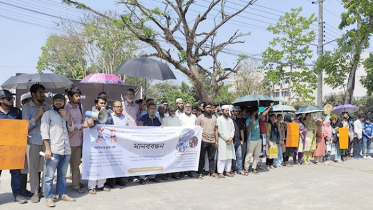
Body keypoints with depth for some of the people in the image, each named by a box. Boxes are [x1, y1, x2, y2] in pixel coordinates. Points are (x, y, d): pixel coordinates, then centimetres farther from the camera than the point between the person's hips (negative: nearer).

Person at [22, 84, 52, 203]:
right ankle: (35, 192, 14)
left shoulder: (47, 107, 10)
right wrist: (38, 115, -12)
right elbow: (26, 126, -8)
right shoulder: (26, 107, 0)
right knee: (33, 167, 2)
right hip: (33, 142, -2)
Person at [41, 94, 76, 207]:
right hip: (54, 150, -5)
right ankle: (48, 197, 4)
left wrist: (67, 117, -1)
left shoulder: (65, 115, 21)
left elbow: (71, 129, 15)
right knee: (50, 175, -3)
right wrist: (47, 148, -13)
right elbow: (44, 131, -5)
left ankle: (62, 194, 21)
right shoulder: (48, 114, 3)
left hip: (66, 150, 6)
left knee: (62, 175, 12)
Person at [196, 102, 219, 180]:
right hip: (203, 141, -3)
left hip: (212, 141, 4)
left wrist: (216, 140, 9)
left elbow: (215, 130, 14)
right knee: (202, 158, 3)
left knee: (212, 158, 9)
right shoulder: (200, 117, 1)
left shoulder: (214, 118, 12)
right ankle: (200, 173, 10)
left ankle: (212, 172, 19)